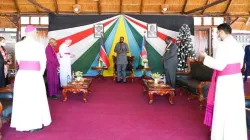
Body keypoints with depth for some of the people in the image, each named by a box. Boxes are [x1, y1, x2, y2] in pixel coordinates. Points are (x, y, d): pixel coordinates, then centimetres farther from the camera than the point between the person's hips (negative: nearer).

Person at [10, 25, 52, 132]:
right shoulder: (39, 46, -7)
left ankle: (21, 124, 20)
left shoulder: (18, 45, 2)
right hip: (35, 75, -3)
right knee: (35, 99, 7)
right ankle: (35, 124, 14)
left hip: (21, 75, 4)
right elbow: (43, 62, -2)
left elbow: (18, 60, 5)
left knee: (22, 100, 11)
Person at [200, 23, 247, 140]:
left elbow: (220, 65, -20)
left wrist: (206, 57, -9)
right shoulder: (238, 45, 8)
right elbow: (240, 65, 14)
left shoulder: (224, 45, -17)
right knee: (236, 110, 16)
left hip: (226, 82, -8)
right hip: (237, 79, 8)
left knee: (223, 110, 5)